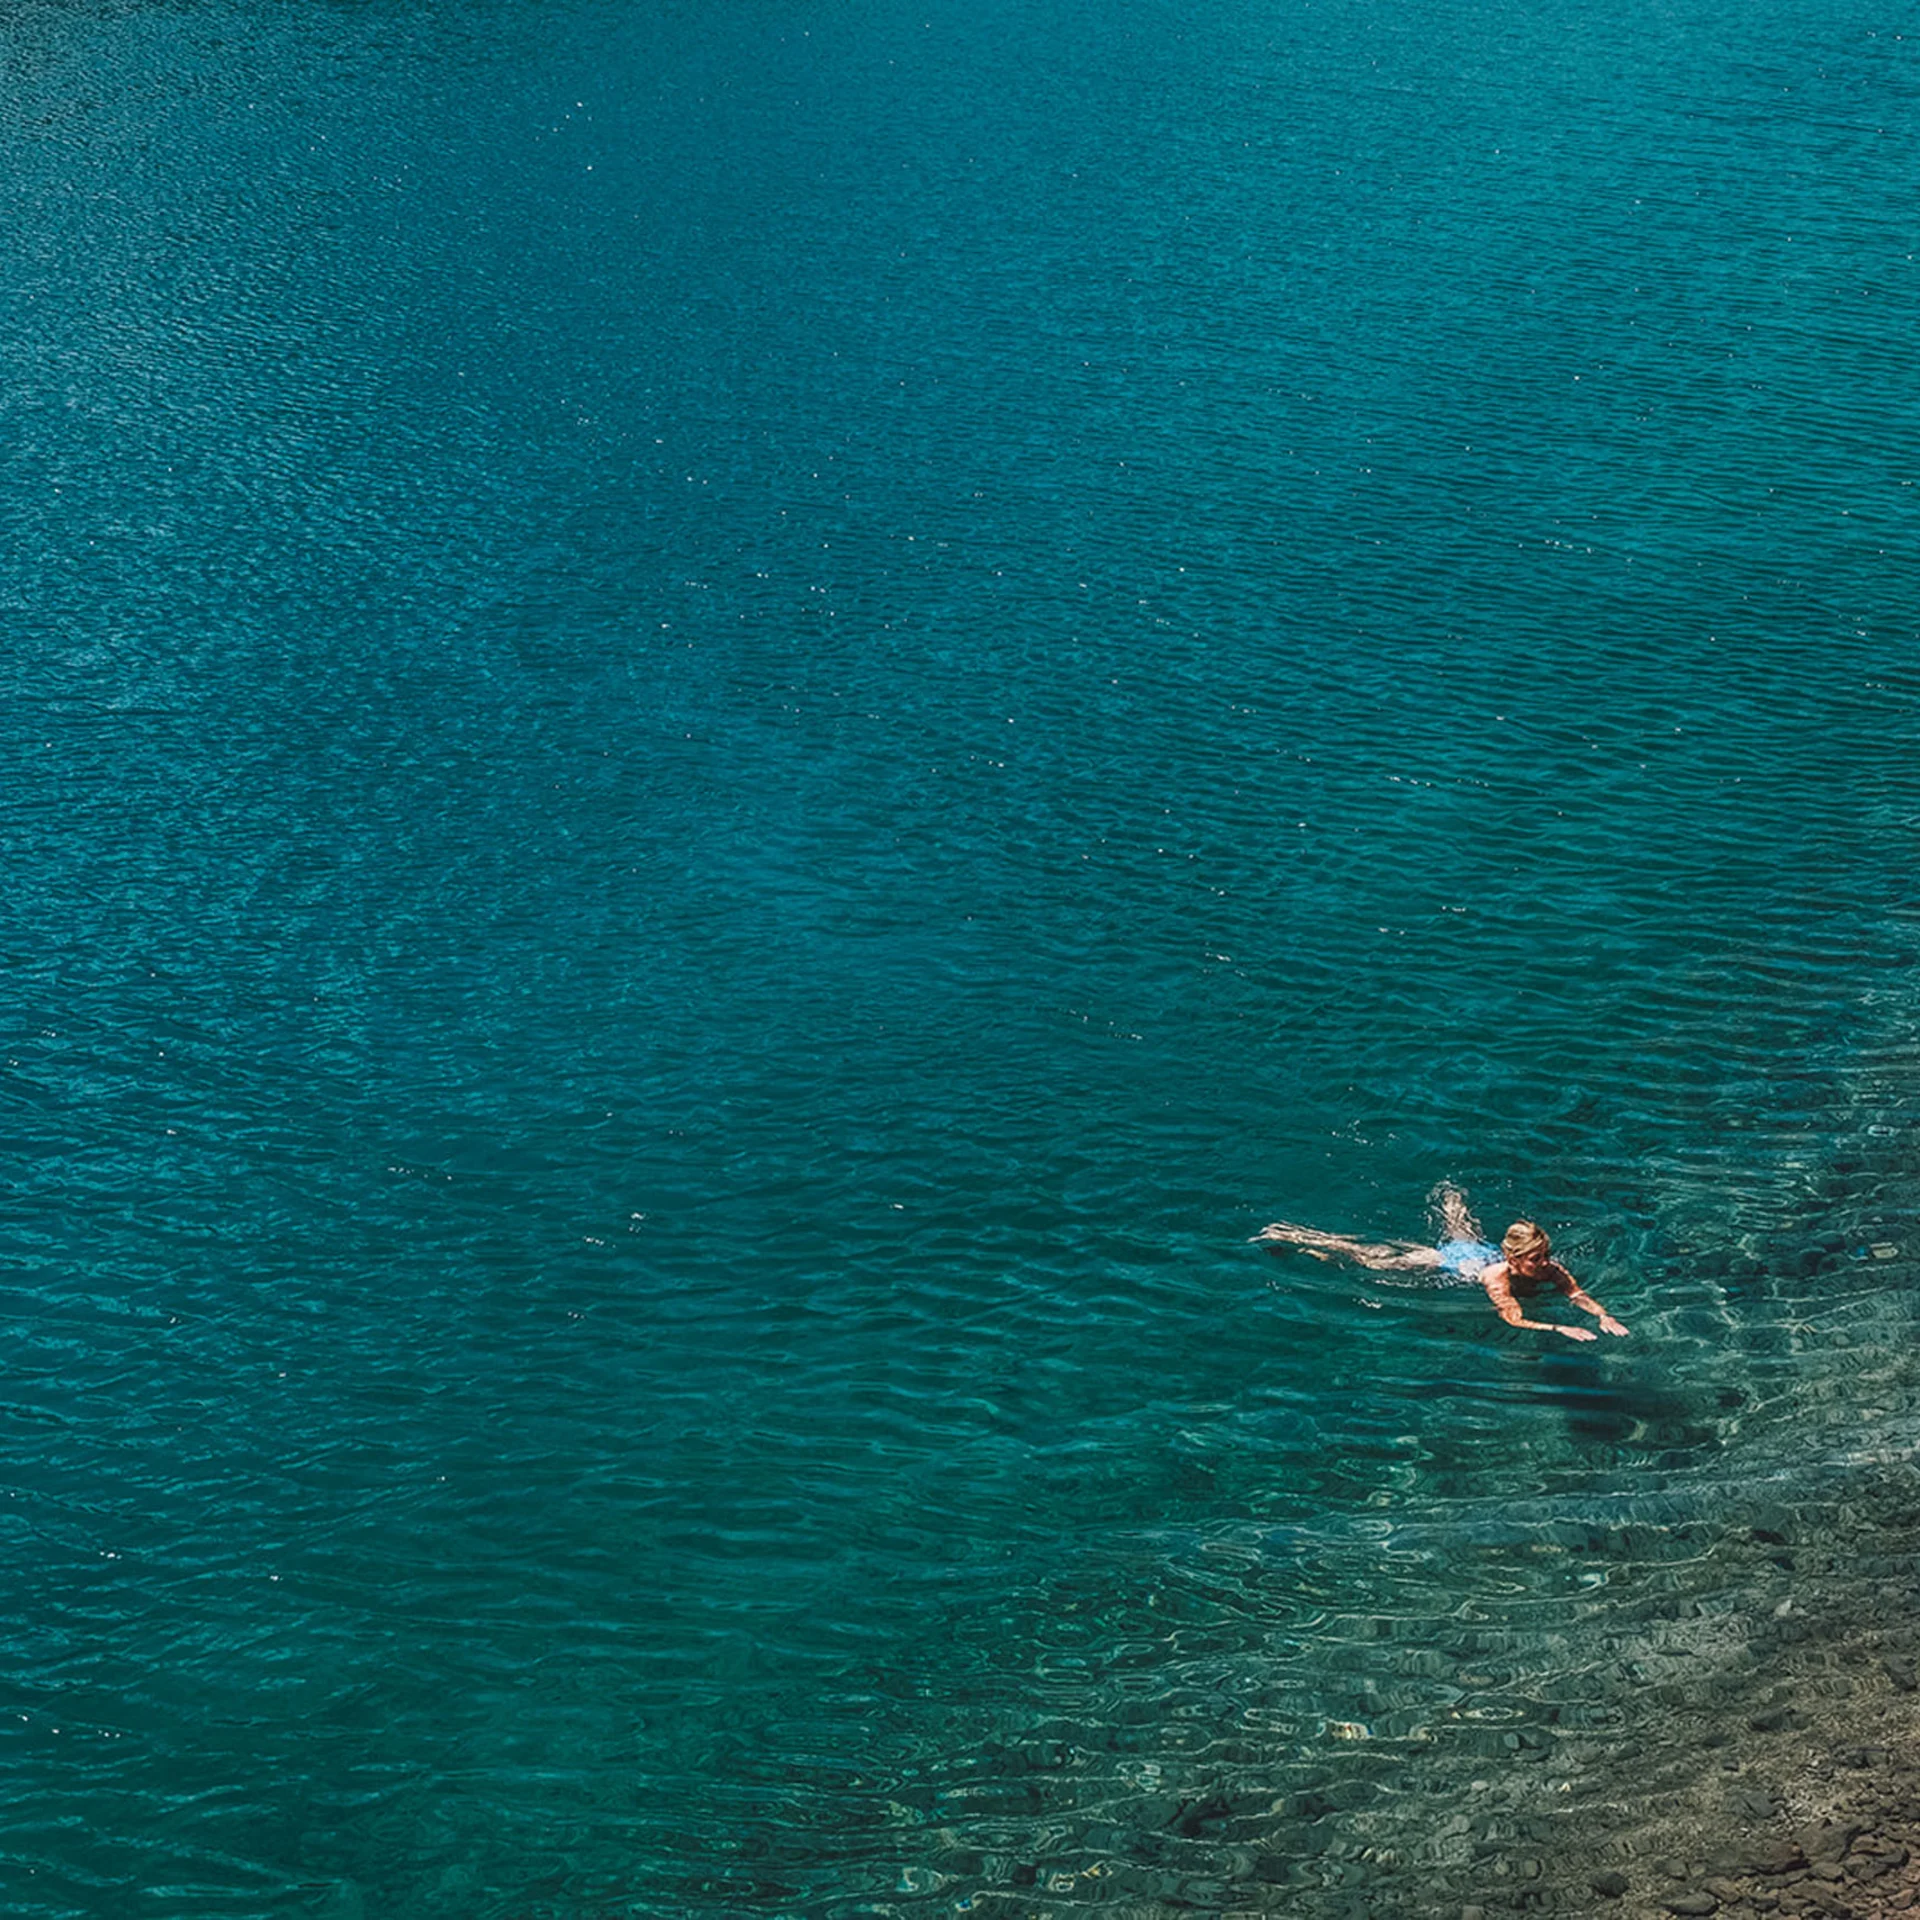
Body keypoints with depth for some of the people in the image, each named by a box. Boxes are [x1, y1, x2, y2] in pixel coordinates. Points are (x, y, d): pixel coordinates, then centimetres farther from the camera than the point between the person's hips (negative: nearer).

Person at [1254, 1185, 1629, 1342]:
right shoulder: (1497, 1277, -42)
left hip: (1480, 1249, 6)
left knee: (1462, 1231, 40)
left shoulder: (1550, 1270, -29)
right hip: (1446, 1262, -6)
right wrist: (1560, 1329, -55)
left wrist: (1603, 1315, -43)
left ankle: (1449, 1197, 75)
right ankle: (1295, 1238, 16)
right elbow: (1514, 1319, -47)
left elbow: (1579, 1294, -25)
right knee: (1372, 1260, 5)